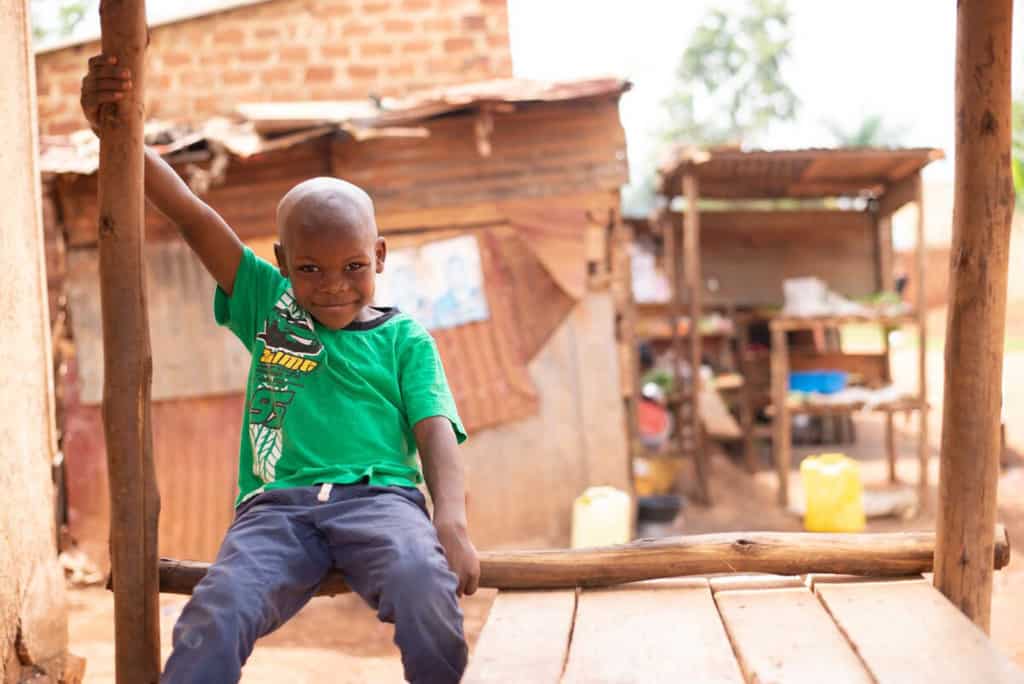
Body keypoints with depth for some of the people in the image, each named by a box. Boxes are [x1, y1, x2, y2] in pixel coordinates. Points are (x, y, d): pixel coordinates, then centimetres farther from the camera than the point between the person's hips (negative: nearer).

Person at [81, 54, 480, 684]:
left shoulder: (406, 340, 15)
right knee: (213, 617, -29)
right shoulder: (269, 306, 19)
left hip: (379, 497, -1)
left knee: (422, 584, -35)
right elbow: (190, 213, 10)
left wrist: (452, 523, -18)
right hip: (276, 505, 1)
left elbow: (436, 433, 2)